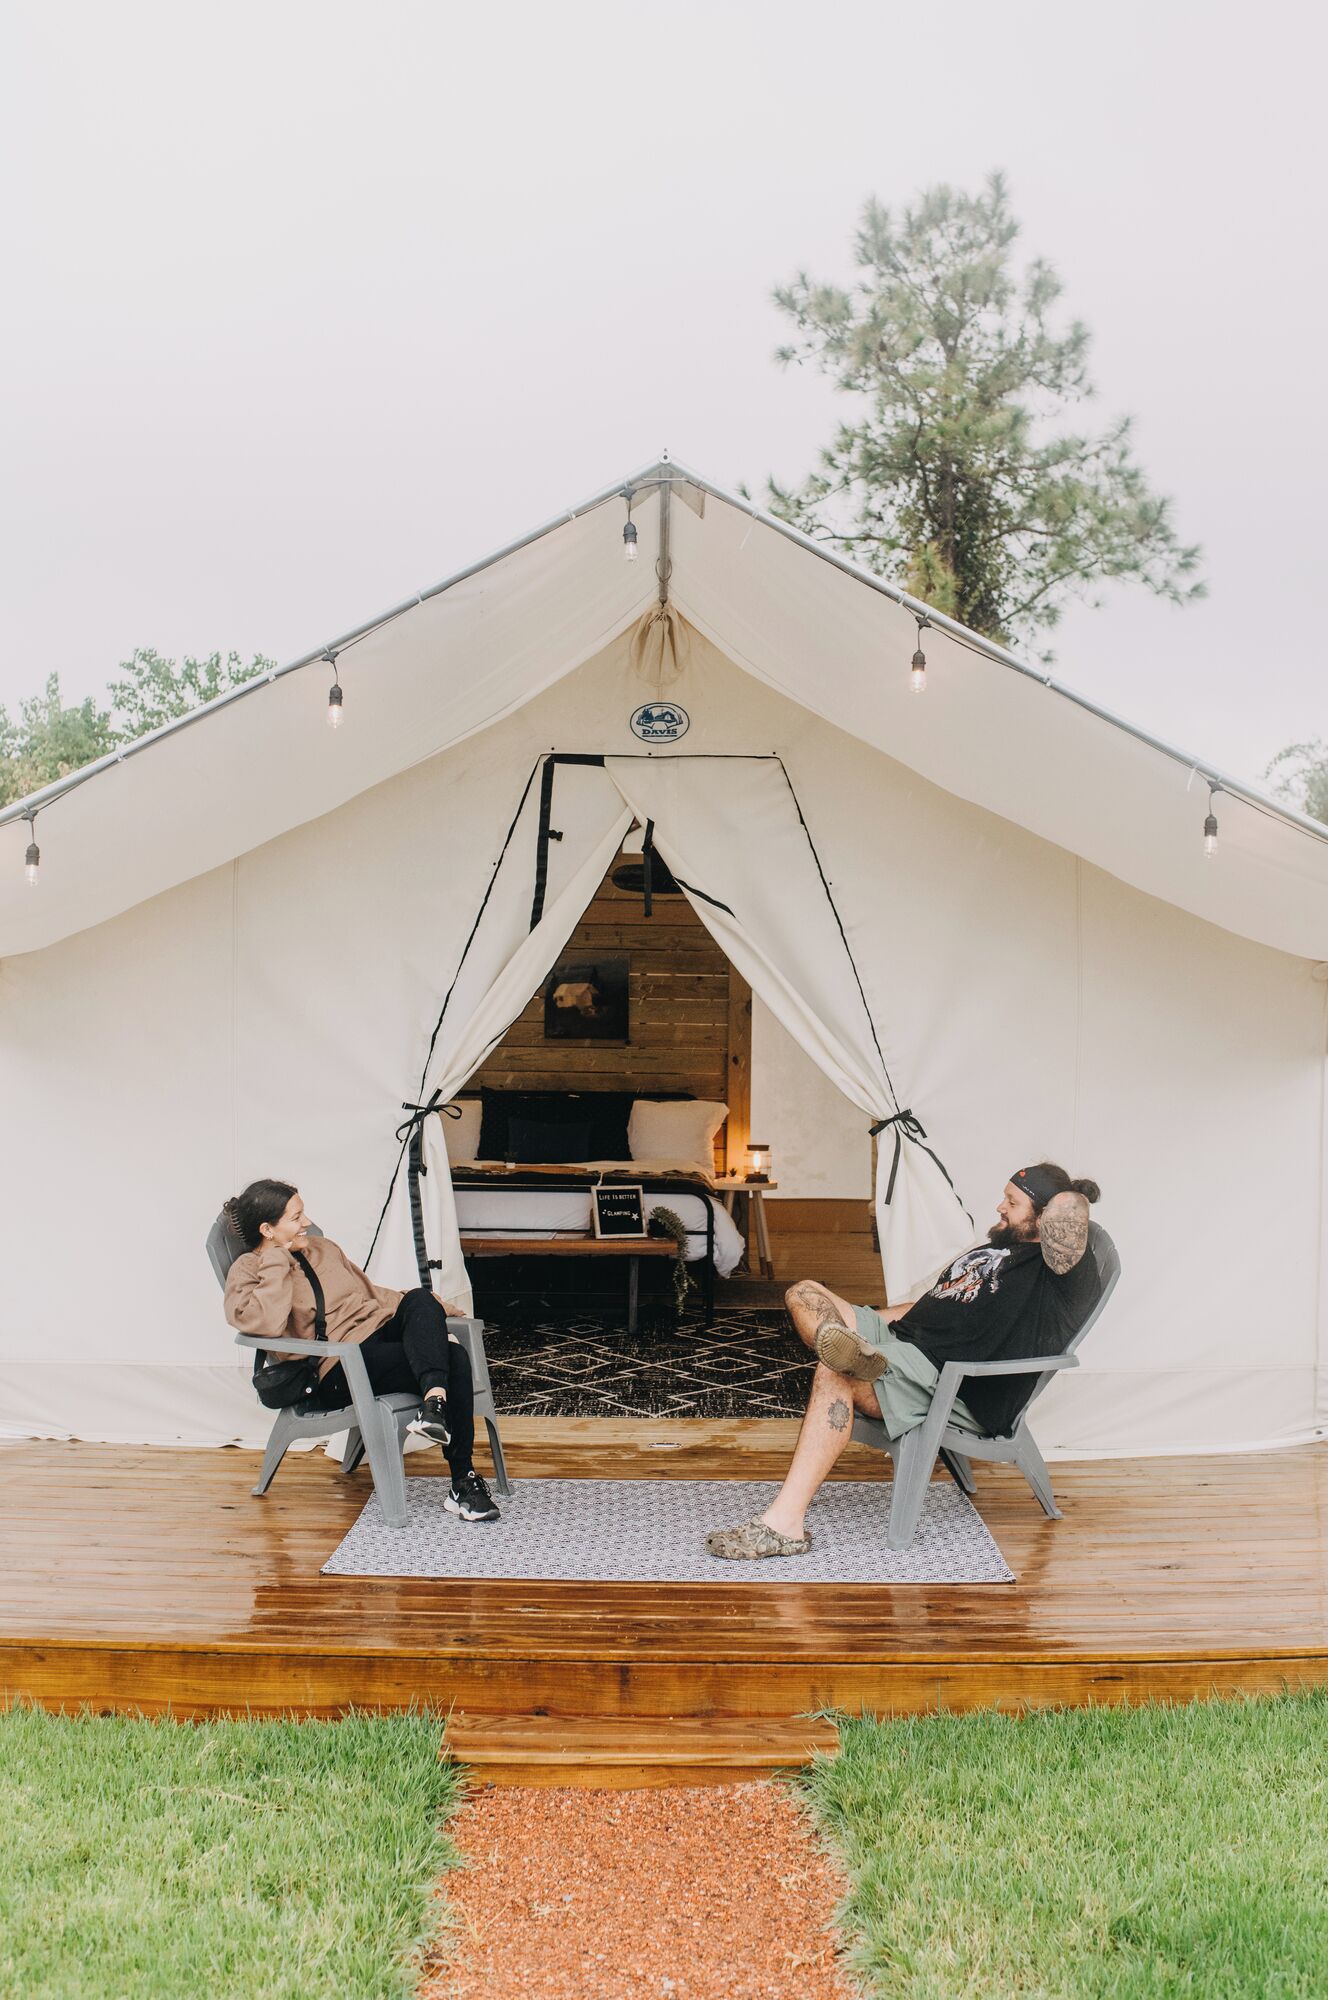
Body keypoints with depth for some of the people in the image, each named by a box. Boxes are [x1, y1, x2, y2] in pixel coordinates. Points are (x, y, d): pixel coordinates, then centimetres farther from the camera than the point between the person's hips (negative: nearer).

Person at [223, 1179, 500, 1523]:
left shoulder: (322, 1247, 22)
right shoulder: (247, 1272, 0)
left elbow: (371, 1292, 30)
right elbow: (266, 1323, -23)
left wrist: (432, 1311, 20)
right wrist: (277, 1262, -14)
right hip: (335, 1371, -7)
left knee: (420, 1299, -27)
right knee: (451, 1358, -27)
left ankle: (435, 1402, -41)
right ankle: (462, 1483, -25)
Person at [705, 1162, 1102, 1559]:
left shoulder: (1058, 1269, -5)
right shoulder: (992, 1247, 25)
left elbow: (1068, 1204, -26)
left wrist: (1069, 1197, -1)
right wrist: (860, 1322, 20)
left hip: (962, 1392, -10)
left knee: (835, 1373, -34)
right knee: (805, 1294, 4)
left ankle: (784, 1523, -38)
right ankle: (840, 1341, -35)